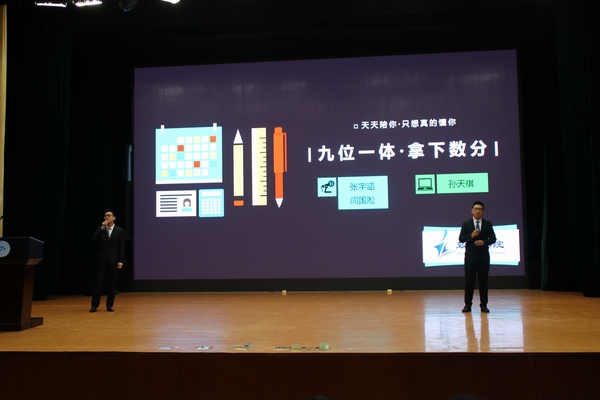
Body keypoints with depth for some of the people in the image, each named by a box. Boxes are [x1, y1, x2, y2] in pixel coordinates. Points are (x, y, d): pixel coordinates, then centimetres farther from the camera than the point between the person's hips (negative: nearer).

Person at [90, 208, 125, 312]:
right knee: (98, 282, -3)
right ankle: (94, 305, 2)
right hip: (101, 260, 1)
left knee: (112, 283, 1)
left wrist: (120, 261, -7)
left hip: (113, 261, -1)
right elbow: (94, 239, -7)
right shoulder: (100, 229, 10)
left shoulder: (119, 231, 5)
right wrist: (102, 228, -13)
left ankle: (110, 305, 9)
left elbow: (122, 247, 1)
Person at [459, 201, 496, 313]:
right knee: (469, 281, 2)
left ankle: (483, 305, 11)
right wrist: (471, 236, -17)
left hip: (483, 256, 1)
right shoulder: (466, 224, 3)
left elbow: (493, 239, 4)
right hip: (470, 256, -1)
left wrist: (484, 242, -14)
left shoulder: (488, 224, 6)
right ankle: (468, 304, 8)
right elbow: (461, 239, -1)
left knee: (483, 281, 4)